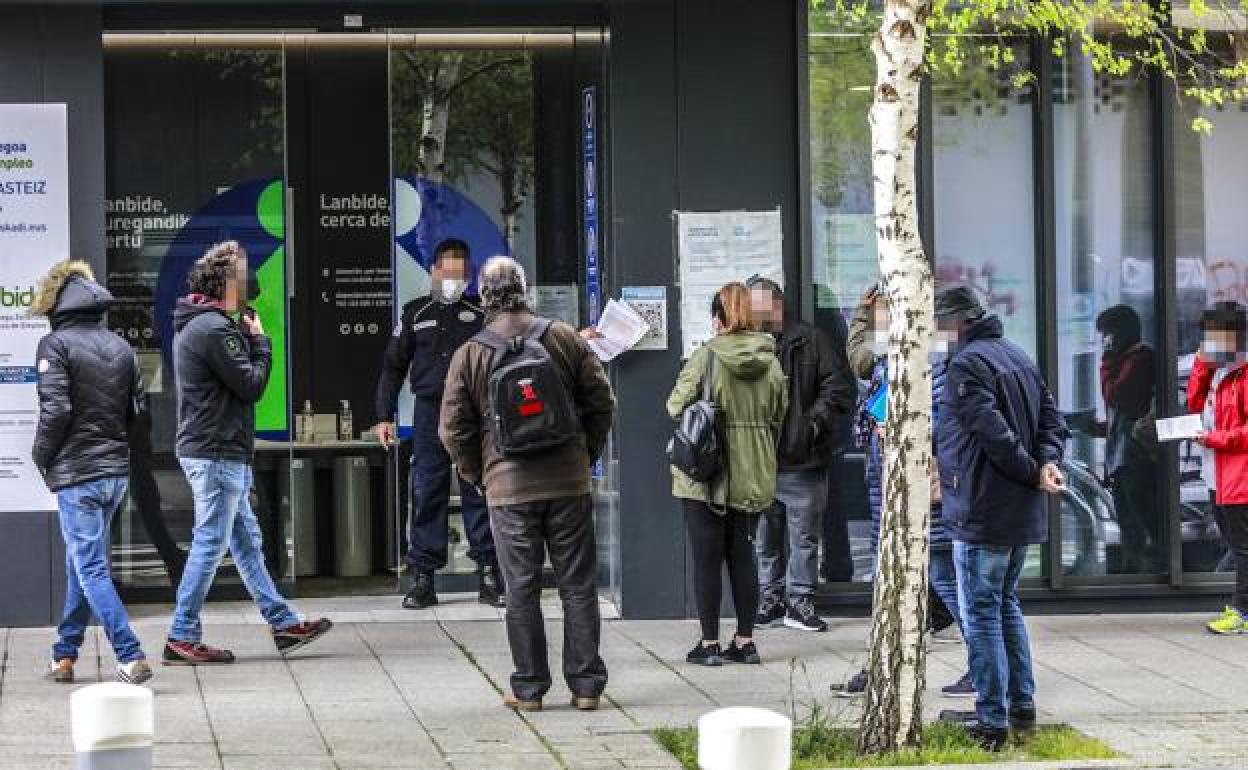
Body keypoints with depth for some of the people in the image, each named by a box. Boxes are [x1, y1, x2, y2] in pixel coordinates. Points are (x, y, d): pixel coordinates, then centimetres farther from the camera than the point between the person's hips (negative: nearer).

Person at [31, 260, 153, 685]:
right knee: (82, 563, 18)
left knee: (90, 569, -5)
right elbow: (138, 409, 11)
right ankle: (65, 655, 26)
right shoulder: (120, 346, 10)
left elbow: (55, 409, -17)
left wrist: (42, 457, -3)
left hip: (77, 474, -7)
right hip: (117, 471, 7)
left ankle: (131, 658, -15)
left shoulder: (55, 344, -10)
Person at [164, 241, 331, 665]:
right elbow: (252, 384, -17)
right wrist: (259, 341, -3)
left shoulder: (195, 324, 15)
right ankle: (182, 638, -1)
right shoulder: (214, 328, -19)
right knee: (211, 543, -5)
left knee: (246, 540, 14)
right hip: (217, 454, -11)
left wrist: (247, 338, 4)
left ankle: (283, 622, 21)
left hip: (214, 451, 11)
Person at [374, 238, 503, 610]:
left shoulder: (481, 313, 8)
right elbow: (393, 366, 12)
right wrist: (385, 416, 5)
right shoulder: (415, 313, 11)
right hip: (429, 414, 1)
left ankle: (488, 575, 4)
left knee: (479, 493, 0)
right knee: (426, 495, -1)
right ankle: (423, 578, 3)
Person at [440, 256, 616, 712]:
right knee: (578, 585, 7)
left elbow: (453, 430, 0)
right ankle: (586, 685, 8)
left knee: (522, 590, 6)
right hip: (569, 483, 1)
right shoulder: (564, 338, 1)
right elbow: (602, 402, 4)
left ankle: (529, 688, 9)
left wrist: (479, 475, 13)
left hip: (509, 489, -1)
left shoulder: (469, 355, -2)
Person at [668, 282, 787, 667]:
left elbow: (677, 405, -11)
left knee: (707, 558, 3)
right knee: (743, 555, 14)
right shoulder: (770, 360, 1)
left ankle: (709, 643, 6)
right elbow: (779, 416, 7)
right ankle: (745, 640, 16)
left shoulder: (707, 357, -14)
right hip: (753, 476, 5)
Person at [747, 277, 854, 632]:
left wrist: (815, 420, -11)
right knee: (765, 537, 10)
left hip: (803, 460, -2)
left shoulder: (810, 341, -1)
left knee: (803, 536, 4)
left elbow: (840, 387, -3)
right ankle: (771, 599, 19)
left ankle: (799, 601, 11)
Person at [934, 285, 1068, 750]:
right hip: (1023, 513, 9)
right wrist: (1048, 462, -6)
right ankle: (1022, 704, 25)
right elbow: (1051, 420, 10)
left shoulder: (967, 363, -15)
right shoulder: (1019, 358, 15)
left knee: (980, 611, -3)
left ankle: (991, 720, -3)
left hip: (983, 511, -9)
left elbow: (993, 432, -23)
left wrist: (1033, 472, -13)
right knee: (1006, 603, 21)